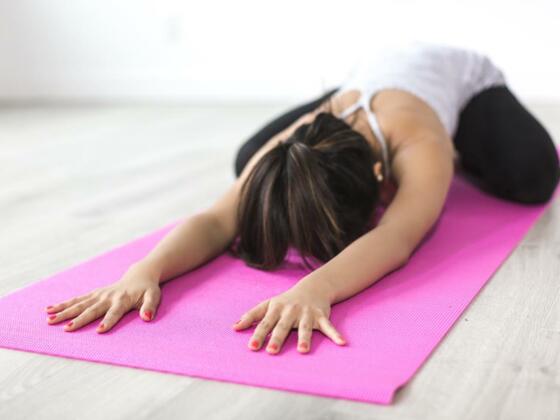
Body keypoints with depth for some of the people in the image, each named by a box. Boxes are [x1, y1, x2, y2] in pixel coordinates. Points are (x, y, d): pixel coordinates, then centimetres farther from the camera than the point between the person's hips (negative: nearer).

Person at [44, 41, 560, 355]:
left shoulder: (420, 147, -48)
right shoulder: (288, 152, -38)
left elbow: (396, 238, -65)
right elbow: (217, 220, -49)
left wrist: (315, 287, -84)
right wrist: (145, 269, -69)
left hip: (463, 76, -3)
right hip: (373, 74, 3)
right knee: (249, 161, -3)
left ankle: (458, 154, 11)